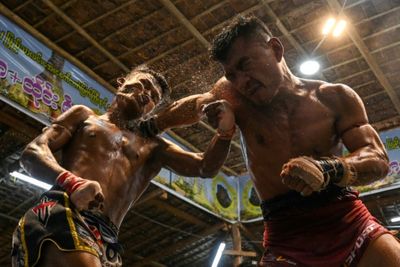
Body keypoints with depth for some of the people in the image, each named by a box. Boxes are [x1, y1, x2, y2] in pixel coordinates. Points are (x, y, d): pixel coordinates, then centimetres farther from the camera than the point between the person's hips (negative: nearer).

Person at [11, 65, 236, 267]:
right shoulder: (84, 115, 24)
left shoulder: (153, 146, 29)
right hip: (60, 213, -4)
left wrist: (225, 130, -3)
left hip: (106, 238, 4)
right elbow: (33, 152, 10)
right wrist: (72, 182, -13)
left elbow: (205, 167, 19)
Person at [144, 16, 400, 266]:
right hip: (285, 238, 0)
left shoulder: (335, 97, 2)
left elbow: (378, 159, -5)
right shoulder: (233, 96, 6)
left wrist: (327, 170, -25)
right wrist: (149, 127, 37)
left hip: (351, 222, 1)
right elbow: (192, 106, 24)